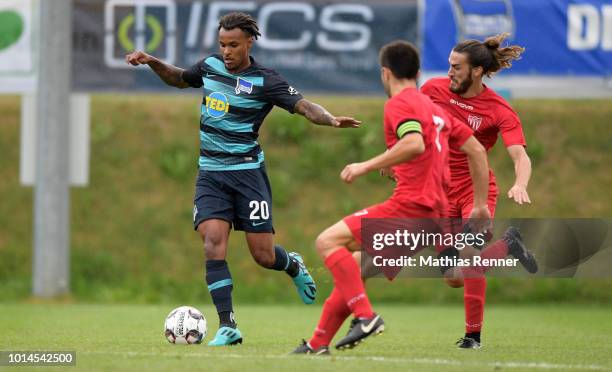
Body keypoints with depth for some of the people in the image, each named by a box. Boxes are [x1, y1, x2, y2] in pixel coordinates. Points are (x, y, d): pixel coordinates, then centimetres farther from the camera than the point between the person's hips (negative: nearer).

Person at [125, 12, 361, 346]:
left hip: (247, 171, -3)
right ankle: (227, 327, -14)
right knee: (213, 243, -16)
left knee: (263, 255, -2)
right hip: (210, 174, 3)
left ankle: (293, 266, 37)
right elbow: (180, 79, 26)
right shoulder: (210, 66, 5)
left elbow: (303, 106, -18)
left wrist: (331, 119, -37)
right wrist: (151, 62, 11)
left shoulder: (265, 82, -9)